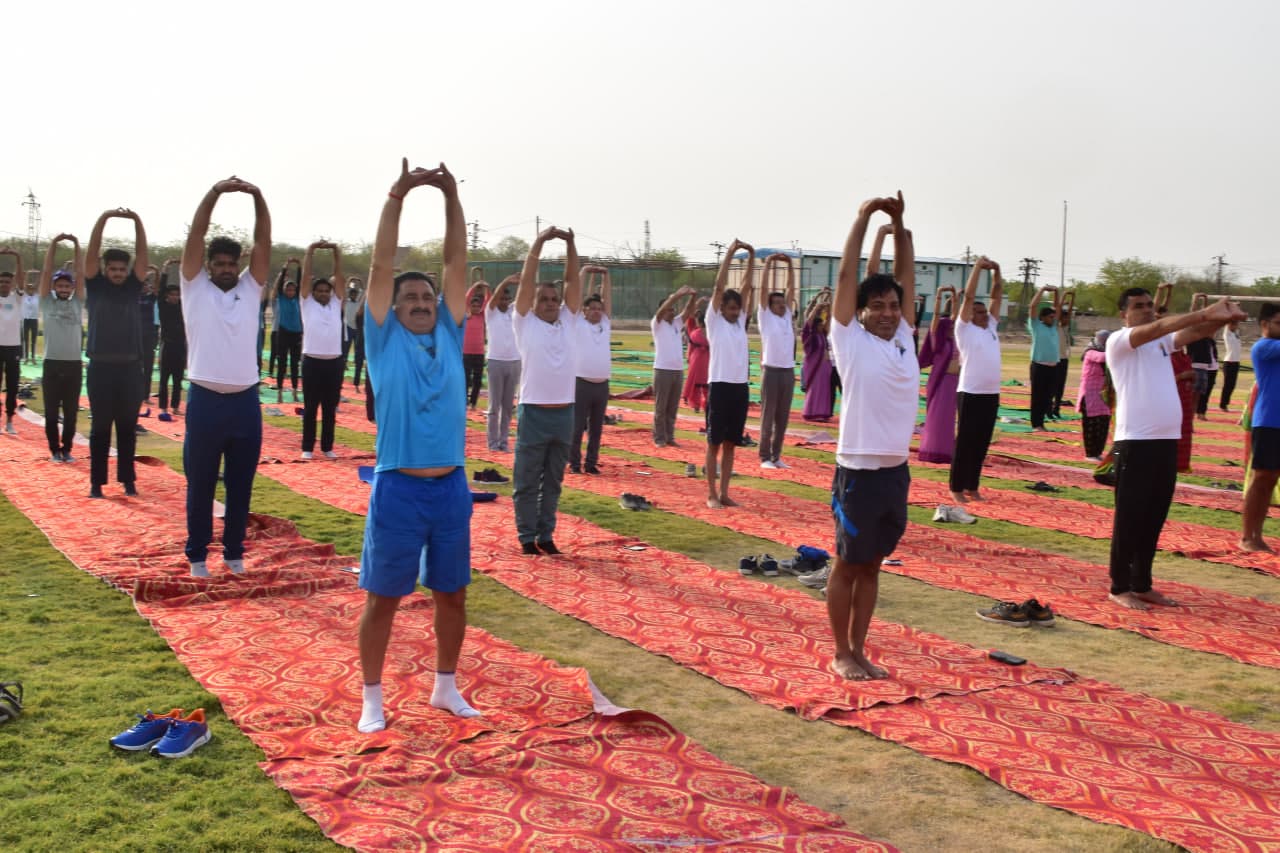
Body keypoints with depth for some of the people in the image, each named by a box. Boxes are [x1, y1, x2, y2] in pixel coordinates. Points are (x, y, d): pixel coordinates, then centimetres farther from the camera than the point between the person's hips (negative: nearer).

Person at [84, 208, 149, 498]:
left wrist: (136, 220, -12)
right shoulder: (95, 287, 4)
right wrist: (103, 218, -16)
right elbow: (91, 253, -7)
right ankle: (96, 481, 10)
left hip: (130, 367, 1)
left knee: (128, 427, 8)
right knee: (100, 427, 4)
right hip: (101, 367, -1)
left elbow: (142, 254, -1)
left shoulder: (133, 287, 8)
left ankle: (128, 479, 15)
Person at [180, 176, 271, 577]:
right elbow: (195, 235, -5)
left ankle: (234, 552, 22)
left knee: (241, 485, 10)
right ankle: (197, 554, 18)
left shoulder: (251, 288, 10)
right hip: (205, 400, -2)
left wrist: (258, 196, -13)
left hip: (245, 401, 2)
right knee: (200, 484, 7)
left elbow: (263, 242, 0)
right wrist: (215, 192, -15)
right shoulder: (195, 287, 5)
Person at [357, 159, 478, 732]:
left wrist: (452, 198, -4)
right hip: (398, 489, -4)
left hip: (451, 488, 4)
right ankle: (372, 700, 19)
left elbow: (456, 266, 3)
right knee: (382, 597, 6)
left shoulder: (448, 337, 8)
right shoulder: (385, 340, 0)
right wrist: (396, 197, -12)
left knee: (451, 593, 13)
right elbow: (381, 267, -7)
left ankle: (446, 688, 30)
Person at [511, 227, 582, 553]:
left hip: (564, 413, 4)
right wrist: (539, 241, -9)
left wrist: (570, 243, -2)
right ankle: (527, 536, 14)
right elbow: (526, 280, -6)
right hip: (534, 413, -4)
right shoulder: (524, 323, 0)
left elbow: (573, 280, 5)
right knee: (527, 481, 4)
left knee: (553, 481, 12)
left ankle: (546, 534, 21)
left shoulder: (568, 321, 10)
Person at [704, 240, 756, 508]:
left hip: (740, 387, 6)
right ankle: (712, 494, 6)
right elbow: (719, 286, -7)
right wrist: (730, 253, -9)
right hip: (720, 386, -6)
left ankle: (724, 492, 16)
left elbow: (746, 287, 10)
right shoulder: (714, 321, -1)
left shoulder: (740, 322, 13)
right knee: (714, 442, 1)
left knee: (731, 443, 10)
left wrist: (751, 257, 4)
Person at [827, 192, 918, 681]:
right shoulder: (851, 340, -5)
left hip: (896, 471, 6)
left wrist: (900, 225, 2)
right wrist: (864, 217, -6)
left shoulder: (904, 338, 9)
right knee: (847, 565, 5)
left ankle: (859, 650, 23)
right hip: (858, 472, -6)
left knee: (872, 566, 13)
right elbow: (846, 276, -8)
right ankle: (841, 654, 17)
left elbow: (906, 276, 10)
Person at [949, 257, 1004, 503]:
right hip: (970, 394, -6)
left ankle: (972, 486, 19)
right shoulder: (965, 328, -2)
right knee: (964, 443, -1)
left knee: (981, 443, 11)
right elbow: (968, 296, -8)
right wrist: (978, 267, -6)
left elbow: (997, 297, 15)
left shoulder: (991, 327, 15)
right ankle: (956, 487, 6)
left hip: (992, 394, 6)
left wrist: (996, 272, 6)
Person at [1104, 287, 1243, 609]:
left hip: (1167, 440, 7)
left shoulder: (1162, 341, 16)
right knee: (1129, 518, -2)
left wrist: (1221, 318, -21)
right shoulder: (1118, 341, -5)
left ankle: (1142, 584, 21)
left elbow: (1196, 332, 1)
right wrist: (1206, 313, -29)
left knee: (1154, 518, 11)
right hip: (1135, 442, -7)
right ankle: (1120, 588, 7)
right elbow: (1157, 327, -21)